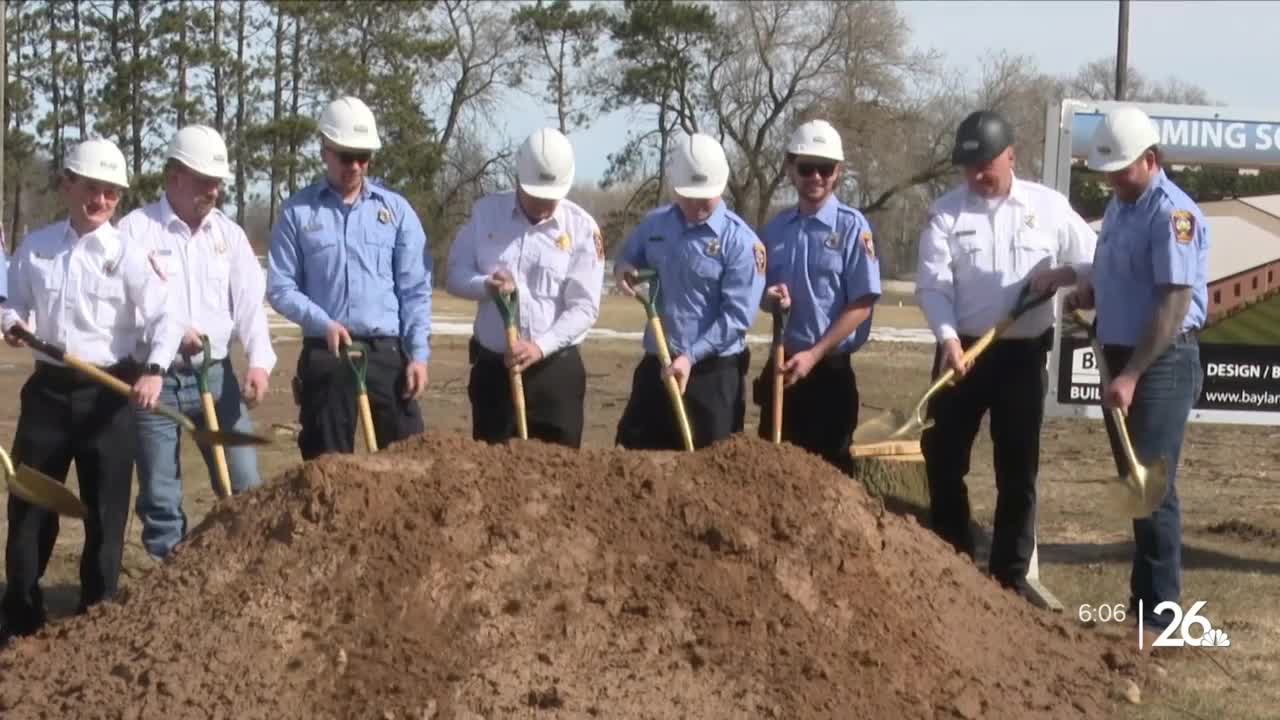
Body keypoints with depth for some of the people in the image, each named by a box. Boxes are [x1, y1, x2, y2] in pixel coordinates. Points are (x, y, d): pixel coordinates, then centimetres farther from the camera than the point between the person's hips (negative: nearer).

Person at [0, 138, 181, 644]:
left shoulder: (127, 254, -6)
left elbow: (165, 319, -12)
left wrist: (154, 370, -27)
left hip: (107, 393, -3)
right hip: (48, 389, 3)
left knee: (105, 508, 4)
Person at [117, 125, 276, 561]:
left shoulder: (228, 233, 10)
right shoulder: (137, 229, -4)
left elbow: (250, 300, 3)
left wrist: (259, 360, -12)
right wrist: (170, 331, -24)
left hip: (214, 374, 4)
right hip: (154, 377, -4)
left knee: (245, 486, 3)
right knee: (159, 494, 2)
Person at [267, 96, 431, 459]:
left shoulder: (396, 210, 7)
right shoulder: (297, 211, 2)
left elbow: (415, 289, 6)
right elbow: (280, 287, 0)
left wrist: (418, 354, -2)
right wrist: (323, 323, -15)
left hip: (386, 351, 1)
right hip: (325, 354, -1)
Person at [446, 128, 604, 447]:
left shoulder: (581, 227, -5)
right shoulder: (486, 212, 3)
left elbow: (584, 306, -9)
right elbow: (456, 274, 4)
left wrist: (541, 346, -21)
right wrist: (486, 285, -18)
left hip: (555, 368, -2)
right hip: (492, 365, 2)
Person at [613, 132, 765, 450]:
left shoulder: (740, 241, -13)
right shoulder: (654, 224, 4)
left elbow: (737, 316, -16)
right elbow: (627, 259, 22)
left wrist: (690, 356, -23)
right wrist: (622, 270, -3)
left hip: (713, 373, -5)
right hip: (655, 366, 5)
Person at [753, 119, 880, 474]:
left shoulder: (852, 227, -8)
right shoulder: (775, 228, 6)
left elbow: (861, 305, -11)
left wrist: (814, 355, -16)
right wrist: (769, 297, -10)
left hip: (829, 369, -5)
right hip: (782, 367, 5)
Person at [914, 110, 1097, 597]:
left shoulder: (1049, 206, 1)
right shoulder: (946, 211, -1)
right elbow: (932, 284, -8)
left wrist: (1061, 274, -14)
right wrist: (948, 338, -22)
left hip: (1022, 353, 0)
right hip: (962, 350, 1)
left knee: (1017, 468, 4)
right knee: (943, 458, 4)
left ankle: (1010, 576, 12)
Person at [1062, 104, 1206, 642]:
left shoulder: (1172, 215, -18)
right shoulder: (1118, 206, 11)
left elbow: (1174, 305, -23)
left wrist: (1132, 375, -26)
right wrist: (1087, 289, 6)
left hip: (1162, 364, -9)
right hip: (1122, 358, 9)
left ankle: (1158, 615, -2)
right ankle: (1142, 600, 22)